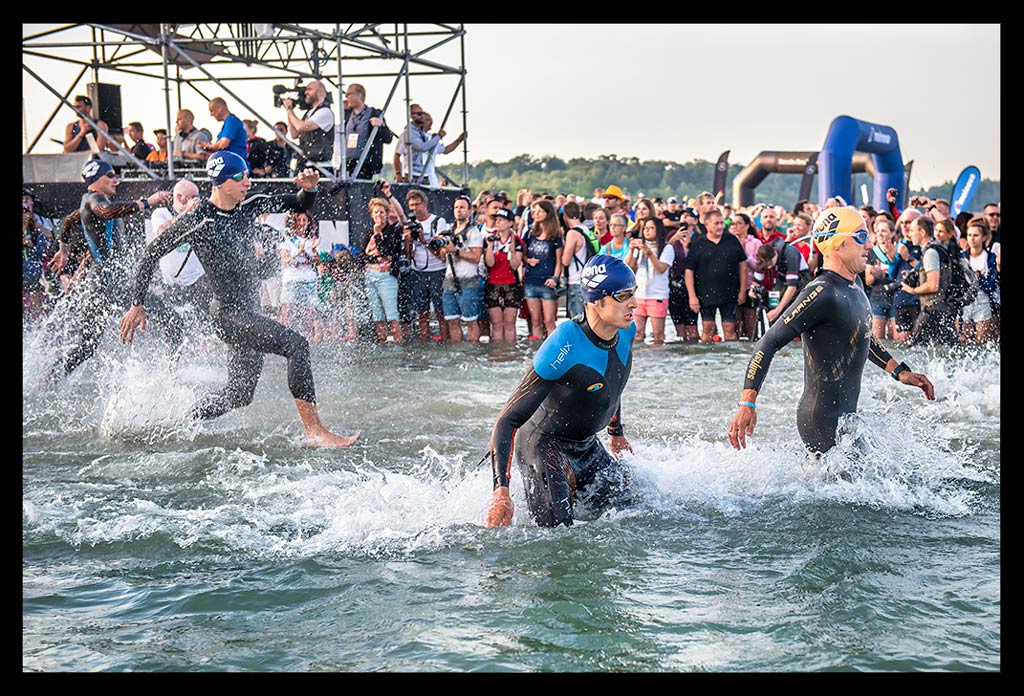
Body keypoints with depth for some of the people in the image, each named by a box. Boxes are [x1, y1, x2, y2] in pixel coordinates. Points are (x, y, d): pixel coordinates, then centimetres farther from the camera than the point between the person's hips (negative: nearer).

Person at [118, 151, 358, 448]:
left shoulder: (248, 205, 6)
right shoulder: (197, 220, -13)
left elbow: (300, 205, 13)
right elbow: (152, 253, -5)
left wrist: (308, 189, -11)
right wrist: (137, 305, -5)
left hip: (250, 312, 9)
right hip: (229, 314, -9)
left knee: (239, 395, 15)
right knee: (296, 345, -26)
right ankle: (315, 432, -26)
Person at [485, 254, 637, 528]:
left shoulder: (626, 332, -9)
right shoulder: (563, 348, -32)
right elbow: (508, 421, -30)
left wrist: (617, 432, 30)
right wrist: (501, 491, -37)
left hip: (588, 447, 8)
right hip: (543, 442, -8)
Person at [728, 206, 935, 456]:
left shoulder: (854, 286, 11)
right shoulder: (821, 294, -19)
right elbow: (769, 343, -20)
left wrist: (900, 372, 26)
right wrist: (747, 403, -27)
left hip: (846, 415, 10)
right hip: (825, 425, -10)